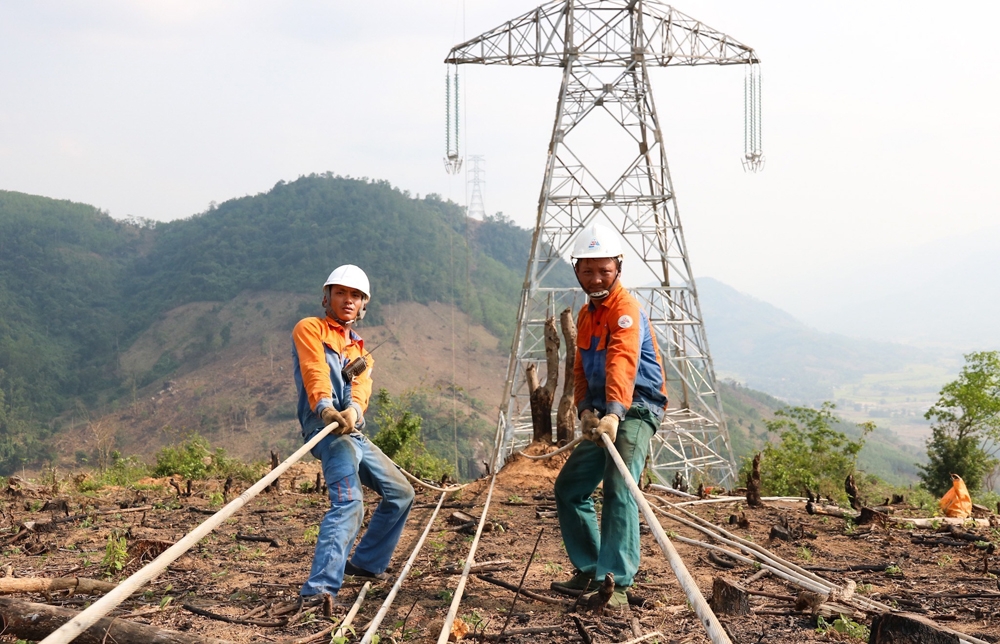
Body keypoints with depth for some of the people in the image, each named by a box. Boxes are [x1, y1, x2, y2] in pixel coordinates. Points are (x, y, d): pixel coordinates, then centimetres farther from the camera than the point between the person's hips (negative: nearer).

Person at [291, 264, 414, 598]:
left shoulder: (360, 350, 24)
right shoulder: (310, 329, 5)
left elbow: (361, 388, 2)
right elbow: (315, 371, -16)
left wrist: (352, 411, -23)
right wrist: (326, 407, -36)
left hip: (353, 432, 8)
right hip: (326, 427, -8)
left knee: (401, 493, 17)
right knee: (349, 502, -27)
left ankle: (365, 562, 30)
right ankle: (319, 589, -37)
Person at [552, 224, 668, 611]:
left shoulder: (626, 310, -16)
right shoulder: (586, 315, 14)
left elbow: (622, 363, -33)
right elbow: (582, 369, 11)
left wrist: (613, 414, -47)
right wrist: (585, 409, -9)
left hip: (636, 410, -10)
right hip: (603, 415, 10)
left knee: (618, 487, -25)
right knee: (569, 487, 12)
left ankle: (617, 584, -24)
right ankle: (590, 572, 22)